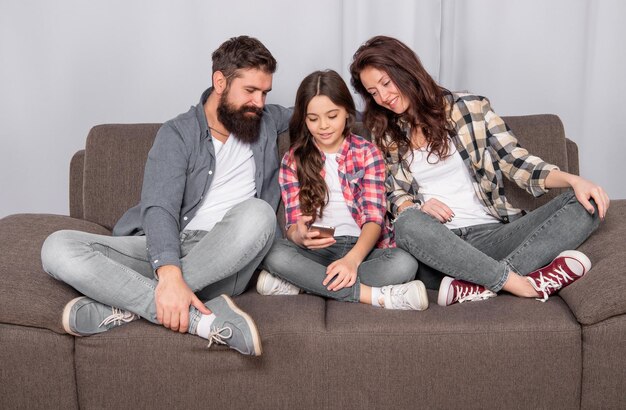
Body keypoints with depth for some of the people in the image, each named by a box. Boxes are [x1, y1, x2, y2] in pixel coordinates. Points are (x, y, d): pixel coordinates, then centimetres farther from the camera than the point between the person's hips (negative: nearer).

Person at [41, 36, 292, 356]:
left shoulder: (266, 121, 15)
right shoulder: (178, 134, 3)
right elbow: (159, 209, -13)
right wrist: (169, 273, -32)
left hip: (222, 264, 1)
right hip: (166, 251, 0)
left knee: (258, 213, -33)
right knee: (58, 248, -24)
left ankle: (132, 305, -27)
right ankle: (201, 318, -36)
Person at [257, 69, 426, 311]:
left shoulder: (367, 153, 5)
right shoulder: (293, 160, 8)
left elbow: (374, 218, -5)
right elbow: (293, 225, 2)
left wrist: (352, 259, -26)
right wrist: (300, 236, -26)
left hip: (363, 247, 0)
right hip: (316, 250, 0)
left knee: (405, 264, -32)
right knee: (276, 254, -32)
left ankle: (299, 283, -25)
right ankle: (375, 295, -30)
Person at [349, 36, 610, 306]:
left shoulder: (470, 108, 7)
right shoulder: (387, 136, 13)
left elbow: (516, 161, 5)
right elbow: (396, 195, 13)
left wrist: (573, 180, -11)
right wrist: (414, 209, -11)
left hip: (492, 233, 1)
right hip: (436, 242, -1)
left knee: (585, 205, -20)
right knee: (408, 224, -36)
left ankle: (480, 284, -38)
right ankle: (525, 284, -34)